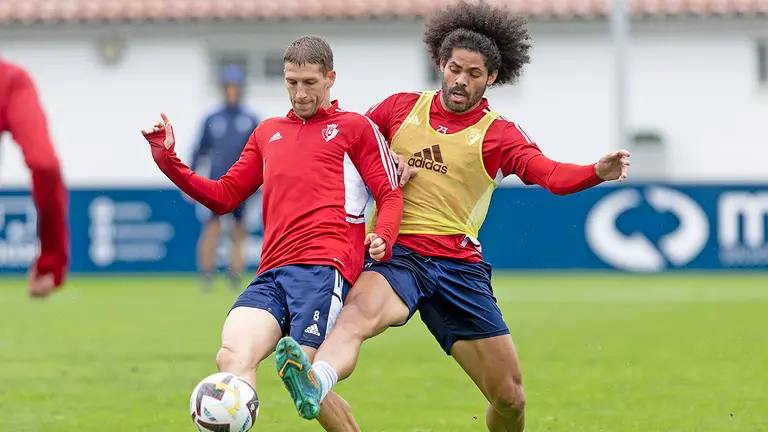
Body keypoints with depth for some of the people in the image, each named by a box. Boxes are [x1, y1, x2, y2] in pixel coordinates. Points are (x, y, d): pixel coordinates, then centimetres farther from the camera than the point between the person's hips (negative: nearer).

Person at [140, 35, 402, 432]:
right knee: (231, 358, -21)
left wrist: (382, 239, -14)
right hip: (272, 274, 5)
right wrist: (167, 161, 18)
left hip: (324, 266, -5)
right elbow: (222, 196, 28)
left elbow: (390, 194, 7)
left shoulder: (355, 127, 13)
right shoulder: (268, 132, 27)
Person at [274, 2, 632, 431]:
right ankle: (314, 385, -69)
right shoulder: (401, 107, 12)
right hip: (394, 253, -1)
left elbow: (553, 175, -11)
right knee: (359, 313, -38)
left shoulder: (499, 134, 6)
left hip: (458, 265, 1)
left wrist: (597, 172, -33)